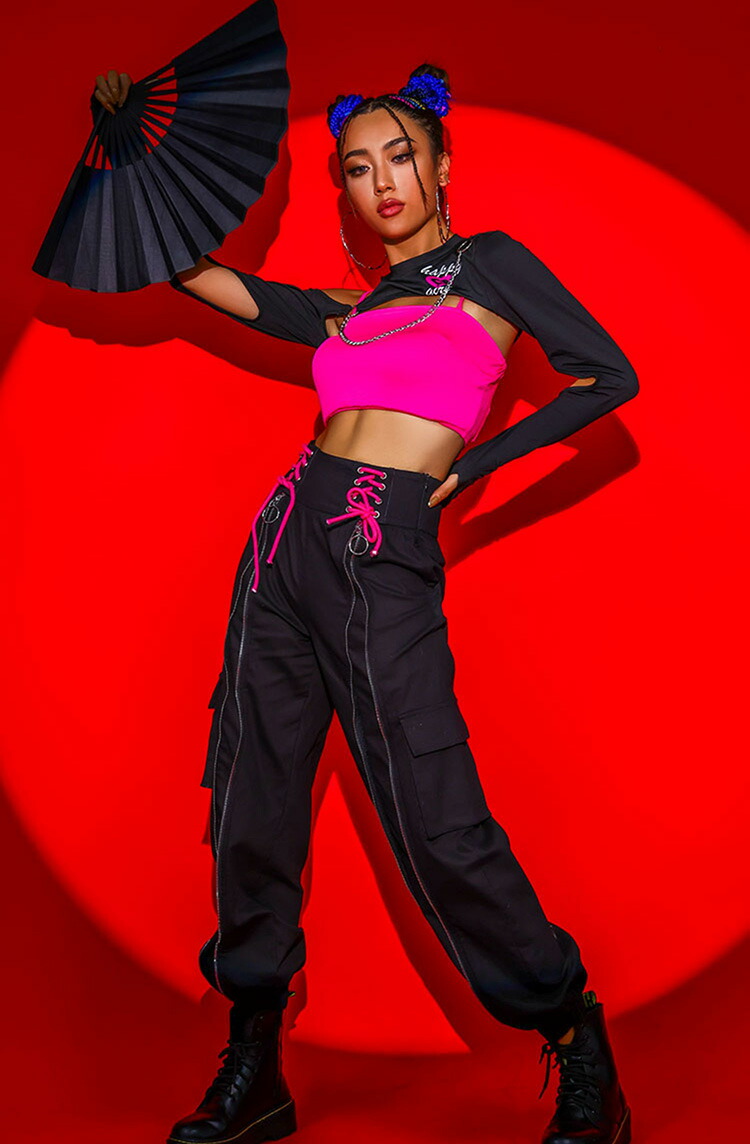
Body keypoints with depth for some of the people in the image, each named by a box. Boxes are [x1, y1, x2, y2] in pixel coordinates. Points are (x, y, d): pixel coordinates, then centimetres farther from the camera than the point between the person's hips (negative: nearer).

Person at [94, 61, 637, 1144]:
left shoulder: (492, 264, 8)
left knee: (439, 826, -10)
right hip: (290, 537, 6)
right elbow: (211, 281, 24)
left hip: (386, 558, -6)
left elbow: (611, 376, 6)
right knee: (254, 810, 5)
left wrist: (480, 459, 2)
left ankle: (580, 1051, 10)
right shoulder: (348, 310, 21)